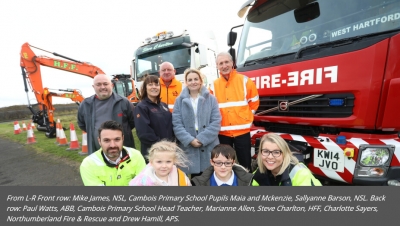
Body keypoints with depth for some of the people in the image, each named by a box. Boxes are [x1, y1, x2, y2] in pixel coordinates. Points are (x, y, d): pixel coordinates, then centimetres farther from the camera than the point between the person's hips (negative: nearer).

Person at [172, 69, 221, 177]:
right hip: (189, 147, 0)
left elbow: (216, 122, -4)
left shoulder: (211, 99, 4)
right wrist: (190, 140, -15)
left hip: (209, 147, 1)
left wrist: (202, 138, -14)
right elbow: (177, 124, -3)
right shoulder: (180, 100, 5)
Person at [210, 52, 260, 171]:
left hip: (242, 131, -1)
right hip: (222, 133, 2)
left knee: (245, 163, 10)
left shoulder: (245, 81, -1)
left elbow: (254, 102, 7)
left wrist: (246, 118, 4)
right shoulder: (214, 85, 2)